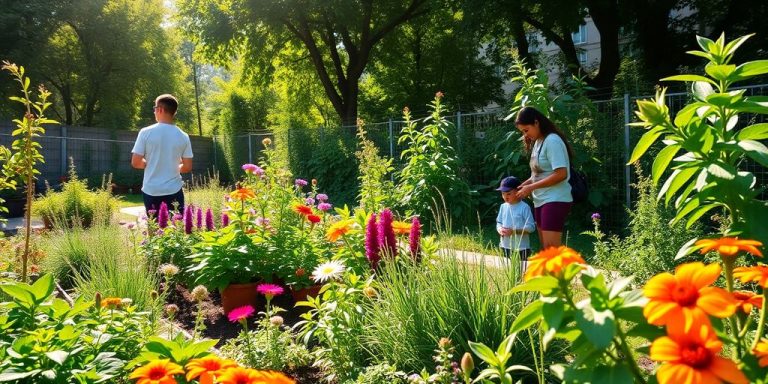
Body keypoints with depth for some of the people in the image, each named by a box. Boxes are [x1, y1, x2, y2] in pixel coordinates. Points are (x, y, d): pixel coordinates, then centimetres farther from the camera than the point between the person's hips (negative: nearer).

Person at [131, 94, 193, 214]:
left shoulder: (146, 132, -7)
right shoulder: (183, 136, -1)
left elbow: (135, 163, -5)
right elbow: (187, 167, 2)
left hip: (151, 191, -1)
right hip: (174, 191, 1)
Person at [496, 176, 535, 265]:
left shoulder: (524, 207, -10)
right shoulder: (503, 207, 8)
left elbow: (531, 227, -13)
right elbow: (499, 222, 16)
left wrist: (513, 231, -20)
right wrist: (500, 229, -8)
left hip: (521, 247, -5)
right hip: (506, 246, 5)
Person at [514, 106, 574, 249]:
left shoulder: (552, 141, -13)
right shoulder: (537, 142, 14)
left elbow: (561, 174, -20)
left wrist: (531, 187, -16)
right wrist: (525, 184, 2)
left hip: (555, 200, -9)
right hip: (540, 201, 9)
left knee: (551, 248, -12)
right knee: (545, 248, 9)